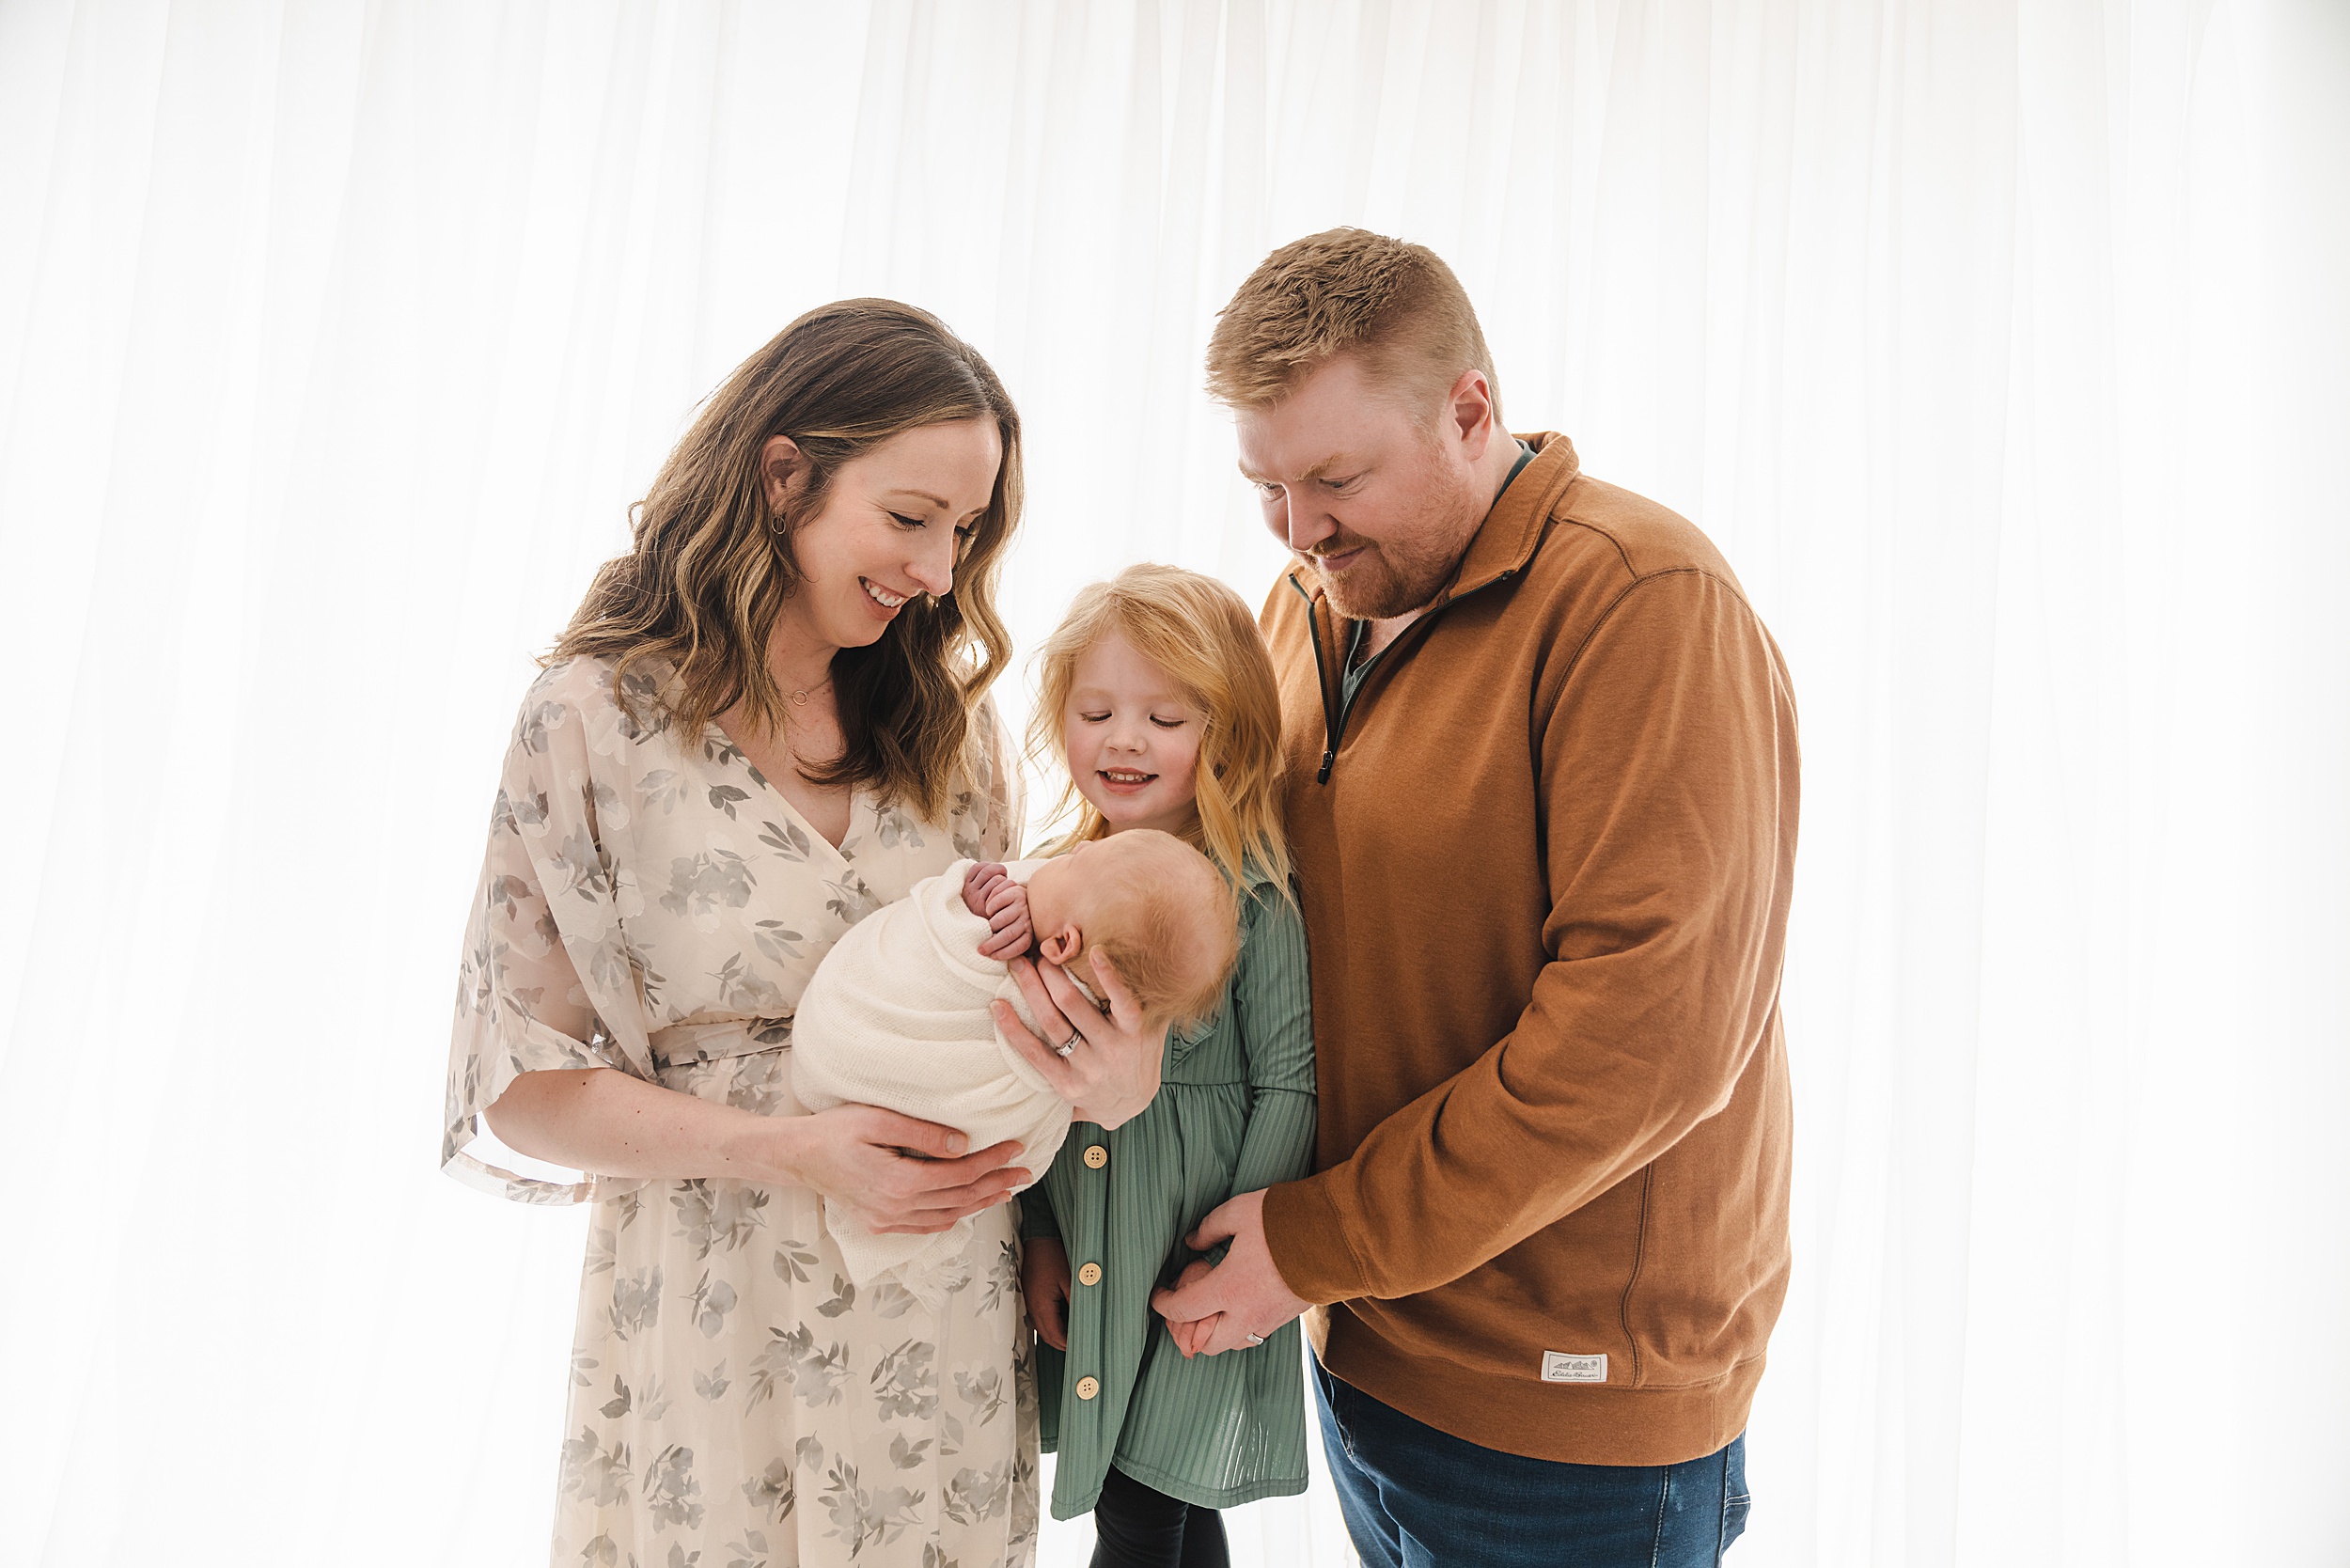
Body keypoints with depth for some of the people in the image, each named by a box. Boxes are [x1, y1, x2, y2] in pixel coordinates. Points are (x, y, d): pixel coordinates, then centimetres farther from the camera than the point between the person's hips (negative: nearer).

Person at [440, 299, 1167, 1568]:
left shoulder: (945, 720, 2)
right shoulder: (596, 720, -11)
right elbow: (522, 1083, -9)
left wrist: (1103, 1077, -14)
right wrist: (791, 1150, -20)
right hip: (714, 1320, -4)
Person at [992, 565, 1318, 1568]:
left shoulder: (1254, 889, -12)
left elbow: (1289, 1087, -12)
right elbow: (1035, 1074, 6)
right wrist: (1037, 1236, 2)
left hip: (1193, 1261, -4)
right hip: (1078, 1265, 4)